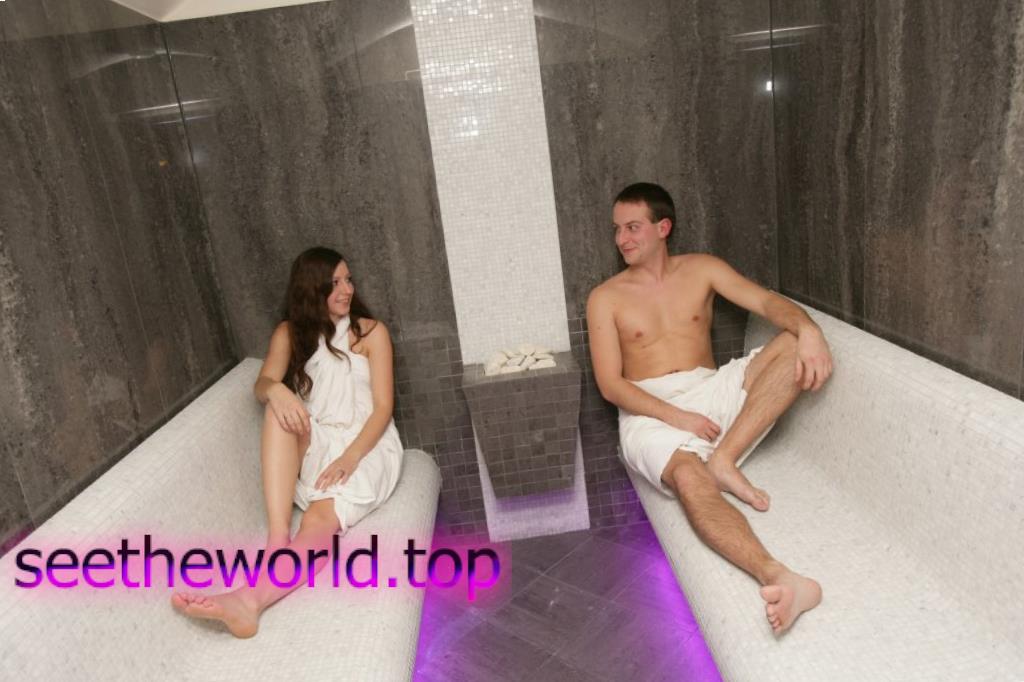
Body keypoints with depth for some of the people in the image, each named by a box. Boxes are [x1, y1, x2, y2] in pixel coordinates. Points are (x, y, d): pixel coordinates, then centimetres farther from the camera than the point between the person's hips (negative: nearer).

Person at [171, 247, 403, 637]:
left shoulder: (371, 331, 2)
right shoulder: (290, 333, 10)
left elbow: (383, 407, -6)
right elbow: (261, 385, -4)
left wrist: (350, 457, -23)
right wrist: (275, 389, -31)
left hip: (366, 446, -3)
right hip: (314, 446, 3)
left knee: (320, 515, -33)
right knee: (280, 410, -31)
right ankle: (277, 541, -41)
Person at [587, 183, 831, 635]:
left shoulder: (700, 269, 11)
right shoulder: (605, 298, 5)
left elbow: (766, 301, -3)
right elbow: (610, 385, -4)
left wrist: (808, 328, -27)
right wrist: (676, 416, -18)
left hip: (711, 392, 4)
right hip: (650, 411, -3)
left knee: (794, 345, -19)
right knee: (688, 475, -37)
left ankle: (723, 459, -26)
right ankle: (779, 579, -53)